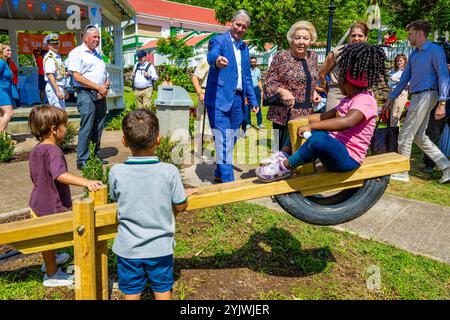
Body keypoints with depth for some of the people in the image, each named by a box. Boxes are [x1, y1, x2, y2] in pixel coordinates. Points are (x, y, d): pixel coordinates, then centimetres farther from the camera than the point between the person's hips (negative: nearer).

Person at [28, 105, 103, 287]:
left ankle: (50, 260, 52)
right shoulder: (53, 151, -27)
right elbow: (60, 175, -44)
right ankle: (51, 275, 28)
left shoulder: (36, 150, 3)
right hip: (53, 206, -9)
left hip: (38, 203, 9)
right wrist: (87, 182, -55)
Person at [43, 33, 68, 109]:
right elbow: (50, 75, -19)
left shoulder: (58, 57, 18)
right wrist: (57, 91, -25)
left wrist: (64, 90, 23)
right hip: (54, 88, -10)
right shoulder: (49, 57, -10)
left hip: (60, 88, 10)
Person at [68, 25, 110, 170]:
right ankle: (82, 161, -4)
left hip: (101, 95, 7)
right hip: (86, 94, -7)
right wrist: (98, 87, -14)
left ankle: (96, 155, 20)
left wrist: (106, 87, -1)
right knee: (86, 128, -9)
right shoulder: (77, 52, -1)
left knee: (98, 127, 10)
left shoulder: (98, 54, 22)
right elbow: (77, 76, -12)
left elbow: (106, 76, 22)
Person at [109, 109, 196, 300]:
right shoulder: (169, 172, -19)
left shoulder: (116, 172, -16)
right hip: (160, 247, 0)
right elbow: (179, 206, -9)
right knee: (163, 290, 21)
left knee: (131, 292, 20)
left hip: (128, 248, 1)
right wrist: (187, 194, 13)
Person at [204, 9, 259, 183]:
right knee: (224, 142, -10)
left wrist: (253, 100, 18)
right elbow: (212, 56, -28)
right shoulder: (218, 40, -4)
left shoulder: (244, 48, 17)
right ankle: (228, 182, -6)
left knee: (231, 140, 14)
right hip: (220, 98, -7)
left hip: (238, 99, 7)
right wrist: (217, 60, -51)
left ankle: (219, 174, 31)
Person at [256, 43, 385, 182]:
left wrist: (311, 126, -35)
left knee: (318, 138, -40)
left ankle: (286, 167, -22)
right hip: (336, 148, 10)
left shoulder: (365, 100, -16)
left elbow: (348, 121, -36)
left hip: (347, 158, -10)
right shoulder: (349, 99, 17)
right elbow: (325, 116, 21)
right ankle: (284, 156, -2)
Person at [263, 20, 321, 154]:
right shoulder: (281, 57, -5)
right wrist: (282, 91, -22)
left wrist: (314, 93, 6)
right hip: (284, 114, -5)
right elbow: (269, 83, -5)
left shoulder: (313, 57, 11)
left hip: (306, 114, 5)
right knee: (285, 151, -3)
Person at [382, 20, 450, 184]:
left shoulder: (435, 50, -7)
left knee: (405, 136, -5)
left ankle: (402, 173, 6)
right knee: (419, 137, 10)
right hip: (416, 97, 9)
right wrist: (391, 98, 22)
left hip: (426, 95, -9)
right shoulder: (414, 54, 17)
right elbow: (405, 78, 23)